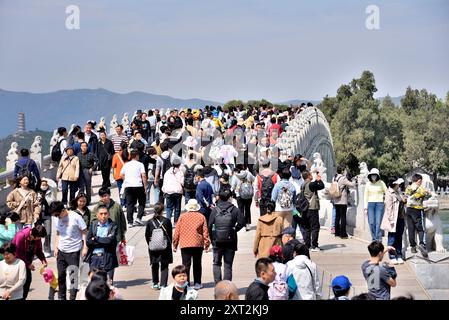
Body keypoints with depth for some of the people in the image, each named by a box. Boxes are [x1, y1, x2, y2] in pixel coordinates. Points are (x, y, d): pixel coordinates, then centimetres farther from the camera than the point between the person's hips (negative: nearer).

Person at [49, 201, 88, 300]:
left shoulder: (76, 217, -12)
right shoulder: (58, 220, 5)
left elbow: (84, 232, -8)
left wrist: (85, 247, -11)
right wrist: (56, 247, 7)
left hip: (74, 251, -5)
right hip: (61, 251, 5)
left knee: (73, 276, -3)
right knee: (61, 276, 10)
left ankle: (72, 298, 5)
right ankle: (61, 297, 21)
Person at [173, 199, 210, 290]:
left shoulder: (182, 216, 0)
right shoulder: (201, 217, 1)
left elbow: (177, 231, 1)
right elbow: (205, 231, 1)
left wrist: (175, 244, 9)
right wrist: (207, 243, 10)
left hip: (185, 244, -1)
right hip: (198, 245, 1)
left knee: (186, 265, 0)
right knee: (197, 265, 12)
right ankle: (197, 283, 15)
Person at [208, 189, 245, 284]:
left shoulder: (215, 210, -3)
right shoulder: (234, 209, -4)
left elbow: (210, 225, -5)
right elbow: (242, 222, -12)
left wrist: (212, 238, 5)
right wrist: (235, 230, 5)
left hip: (217, 240, 0)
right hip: (230, 240, 0)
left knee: (216, 263, 13)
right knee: (228, 265, 8)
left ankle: (217, 283, 1)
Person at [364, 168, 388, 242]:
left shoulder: (381, 183, 1)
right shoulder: (368, 184, 8)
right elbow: (366, 196, 11)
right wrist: (365, 208, 7)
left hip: (379, 204, -3)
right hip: (370, 204, 3)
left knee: (378, 223, -10)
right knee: (371, 223, -3)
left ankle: (378, 239, -10)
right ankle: (374, 239, 6)